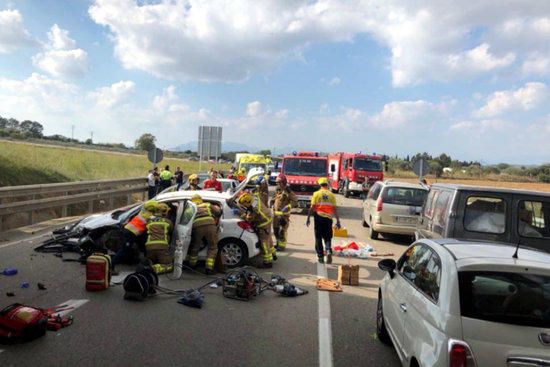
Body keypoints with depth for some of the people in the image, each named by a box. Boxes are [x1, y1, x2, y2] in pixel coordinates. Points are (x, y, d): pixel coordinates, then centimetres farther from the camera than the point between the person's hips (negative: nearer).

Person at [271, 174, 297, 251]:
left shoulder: (288, 191, -12)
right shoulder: (277, 190, 13)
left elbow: (295, 201, -14)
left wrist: (288, 207, -24)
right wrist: (272, 202, 10)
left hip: (284, 213, -8)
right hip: (276, 212, 8)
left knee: (282, 230, -6)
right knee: (275, 229, 14)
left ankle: (282, 245, 4)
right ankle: (278, 243, 30)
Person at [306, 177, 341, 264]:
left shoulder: (316, 194, -1)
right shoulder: (331, 195, 2)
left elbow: (312, 207, -4)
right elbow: (335, 209, 0)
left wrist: (308, 218, 2)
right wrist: (338, 221, 4)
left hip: (318, 217, -1)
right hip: (328, 218, 1)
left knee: (318, 238, 10)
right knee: (327, 237, 13)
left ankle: (320, 256, 11)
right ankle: (328, 251, -12)